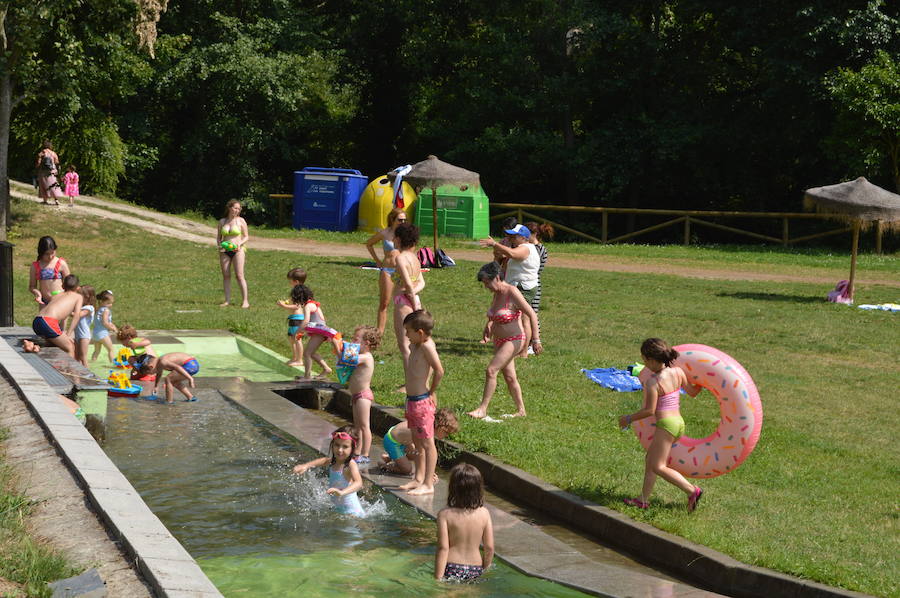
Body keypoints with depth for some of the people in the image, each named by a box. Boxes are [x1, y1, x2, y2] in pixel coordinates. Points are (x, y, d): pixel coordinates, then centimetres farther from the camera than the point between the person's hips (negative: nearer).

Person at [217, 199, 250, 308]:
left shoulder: (241, 221, 4)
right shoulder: (222, 222, 11)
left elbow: (246, 237, 6)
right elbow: (218, 237, 17)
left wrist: (240, 244, -12)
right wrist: (219, 245, -3)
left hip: (238, 250, -3)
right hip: (225, 251, 3)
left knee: (239, 276, -10)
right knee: (226, 275, -1)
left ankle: (245, 301, -7)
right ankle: (227, 300, 4)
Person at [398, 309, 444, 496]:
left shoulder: (426, 346, -19)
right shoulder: (415, 345, 7)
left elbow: (439, 371, -23)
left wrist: (432, 391, -13)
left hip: (422, 401, -10)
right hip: (412, 400, 10)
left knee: (427, 443, -2)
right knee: (417, 442, 17)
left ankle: (428, 484, 3)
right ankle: (418, 479, 27)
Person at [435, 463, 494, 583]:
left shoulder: (445, 514, -8)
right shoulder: (484, 514, 1)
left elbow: (443, 547, -10)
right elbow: (489, 547, 4)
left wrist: (438, 578, -6)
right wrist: (485, 568, 20)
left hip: (452, 569, -3)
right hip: (476, 570, 3)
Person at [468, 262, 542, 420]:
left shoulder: (512, 293, -20)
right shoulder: (496, 293, 6)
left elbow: (532, 315, -19)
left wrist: (536, 339, -22)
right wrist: (489, 323, 9)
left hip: (514, 340, -9)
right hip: (499, 341, 9)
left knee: (491, 370, -16)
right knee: (509, 376, 13)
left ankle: (483, 408, -12)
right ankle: (521, 411, 24)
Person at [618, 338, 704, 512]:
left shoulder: (652, 382, -17)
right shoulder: (678, 372, 3)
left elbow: (649, 410, -15)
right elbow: (693, 392, 15)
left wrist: (629, 418, -2)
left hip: (666, 424, -9)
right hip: (679, 421, 9)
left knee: (658, 467, -2)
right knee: (650, 459, 18)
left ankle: (692, 490, -7)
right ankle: (643, 499, 22)